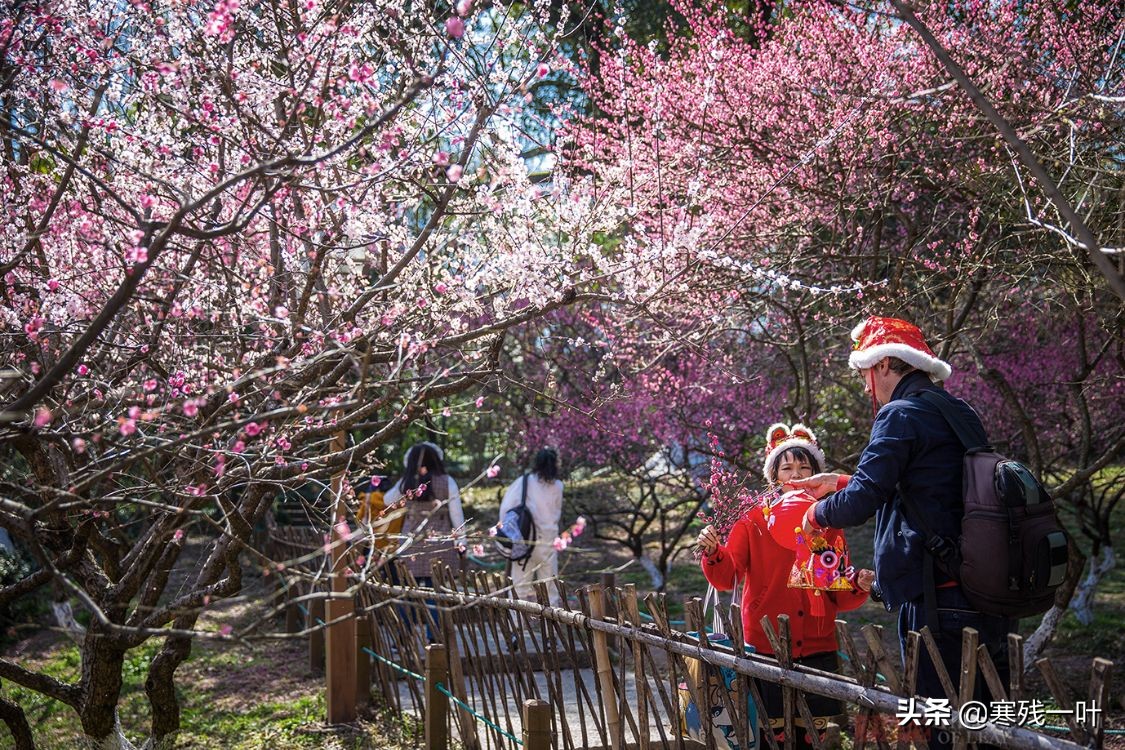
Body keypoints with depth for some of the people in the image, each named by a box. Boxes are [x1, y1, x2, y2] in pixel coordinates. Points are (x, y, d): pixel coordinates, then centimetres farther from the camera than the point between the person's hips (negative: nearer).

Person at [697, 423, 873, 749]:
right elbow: (726, 577, -8)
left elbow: (840, 597, 11)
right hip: (766, 647, -2)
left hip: (817, 649, 3)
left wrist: (859, 586, -8)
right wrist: (712, 552, -27)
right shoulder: (754, 521, 1)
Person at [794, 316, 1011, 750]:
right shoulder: (962, 414, 17)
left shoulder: (901, 415, -10)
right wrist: (841, 482, 32)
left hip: (938, 600, -9)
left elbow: (859, 504, -17)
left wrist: (816, 515, 4)